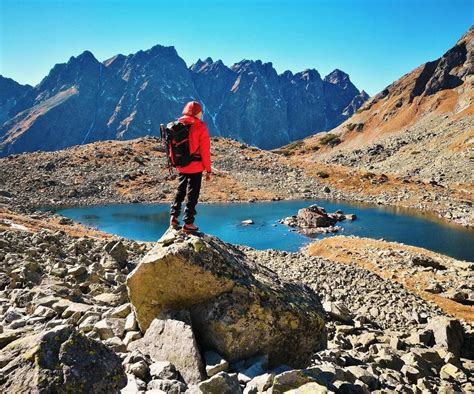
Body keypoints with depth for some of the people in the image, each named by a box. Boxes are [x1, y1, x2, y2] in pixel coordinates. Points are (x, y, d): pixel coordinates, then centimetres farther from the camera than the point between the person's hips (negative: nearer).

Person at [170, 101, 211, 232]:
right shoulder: (200, 127, -12)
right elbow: (205, 150, -12)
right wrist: (208, 169, -6)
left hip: (181, 166, 5)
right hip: (195, 167, -5)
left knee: (180, 191, 21)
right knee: (192, 194, 5)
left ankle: (174, 216, 17)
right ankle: (188, 223, 8)